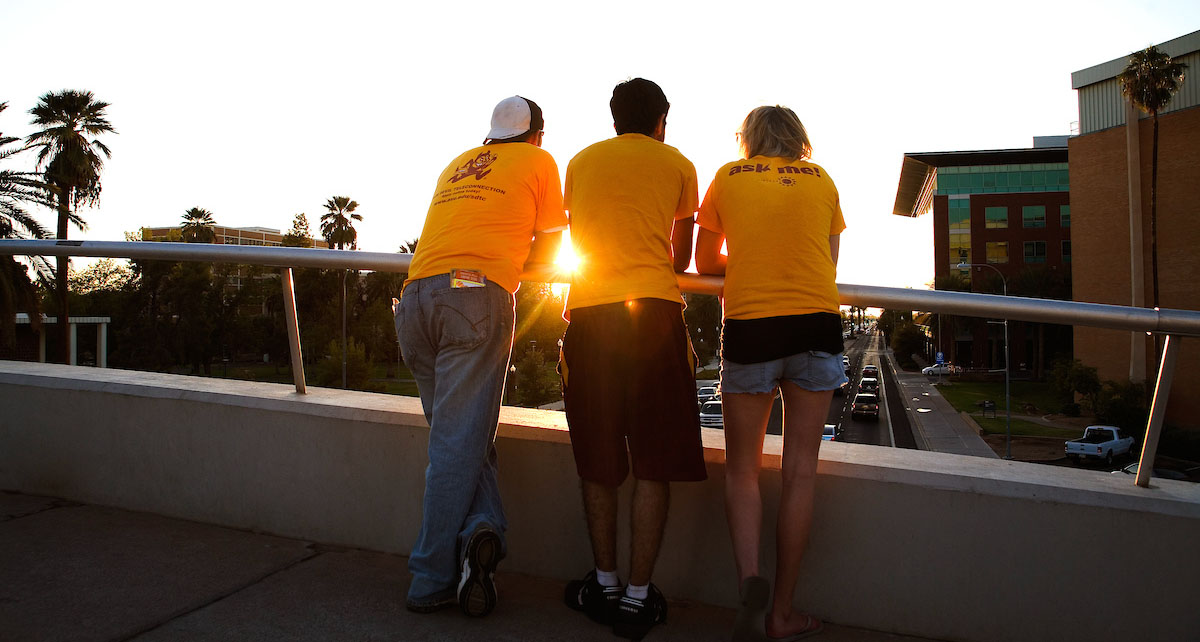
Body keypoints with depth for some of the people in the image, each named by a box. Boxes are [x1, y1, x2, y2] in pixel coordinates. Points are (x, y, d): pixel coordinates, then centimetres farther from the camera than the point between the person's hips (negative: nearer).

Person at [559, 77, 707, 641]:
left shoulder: (582, 161, 21)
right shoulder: (678, 165, 16)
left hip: (588, 311, 2)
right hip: (655, 309, -2)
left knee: (598, 461, 11)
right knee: (652, 463, 4)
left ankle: (604, 585, 20)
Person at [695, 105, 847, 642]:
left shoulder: (727, 177, 12)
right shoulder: (821, 180, 15)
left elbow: (705, 263, 15)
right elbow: (829, 262, 18)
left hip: (749, 326, -1)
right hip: (817, 324, 1)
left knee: (742, 467, 10)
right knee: (799, 470, 6)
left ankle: (749, 578, -13)